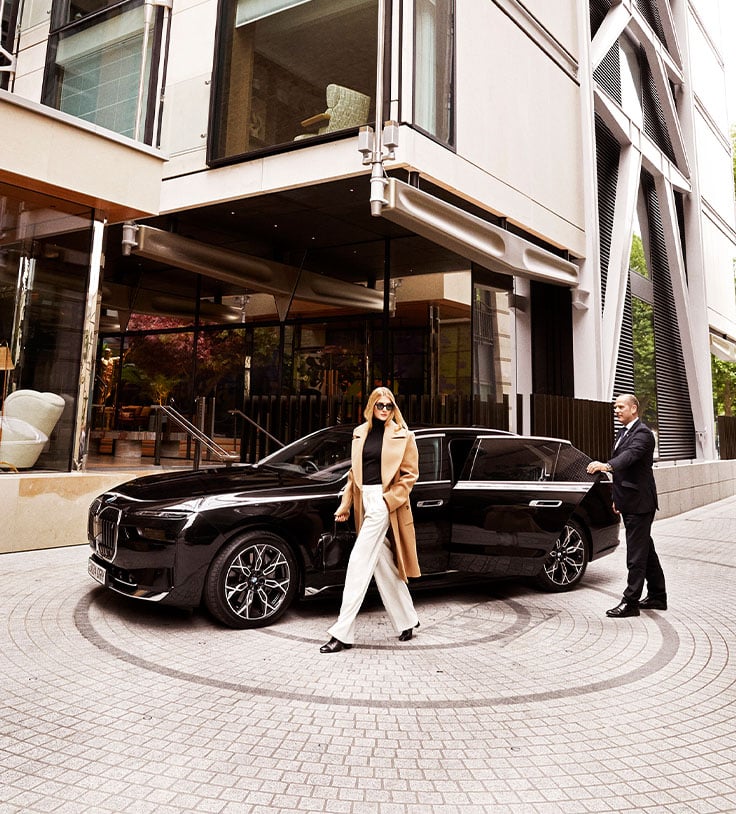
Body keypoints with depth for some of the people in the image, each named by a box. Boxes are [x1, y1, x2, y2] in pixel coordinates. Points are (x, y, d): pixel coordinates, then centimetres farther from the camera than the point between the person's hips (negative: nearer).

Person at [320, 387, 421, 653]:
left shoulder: (402, 436, -3)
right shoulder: (360, 433, 13)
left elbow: (410, 474, -4)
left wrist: (388, 500, -14)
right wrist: (345, 504, 12)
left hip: (384, 502, -6)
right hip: (364, 500, 6)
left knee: (359, 562, -9)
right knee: (383, 564, 12)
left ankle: (343, 633, -3)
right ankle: (407, 620, 28)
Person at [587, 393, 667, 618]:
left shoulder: (642, 433, -14)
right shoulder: (624, 432, 16)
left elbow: (629, 455, -34)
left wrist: (605, 465, -50)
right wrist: (617, 498, 21)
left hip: (639, 503, -10)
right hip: (629, 503, 10)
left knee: (636, 554, -5)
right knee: (646, 551, 18)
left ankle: (630, 602, 0)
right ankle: (657, 597, 29)